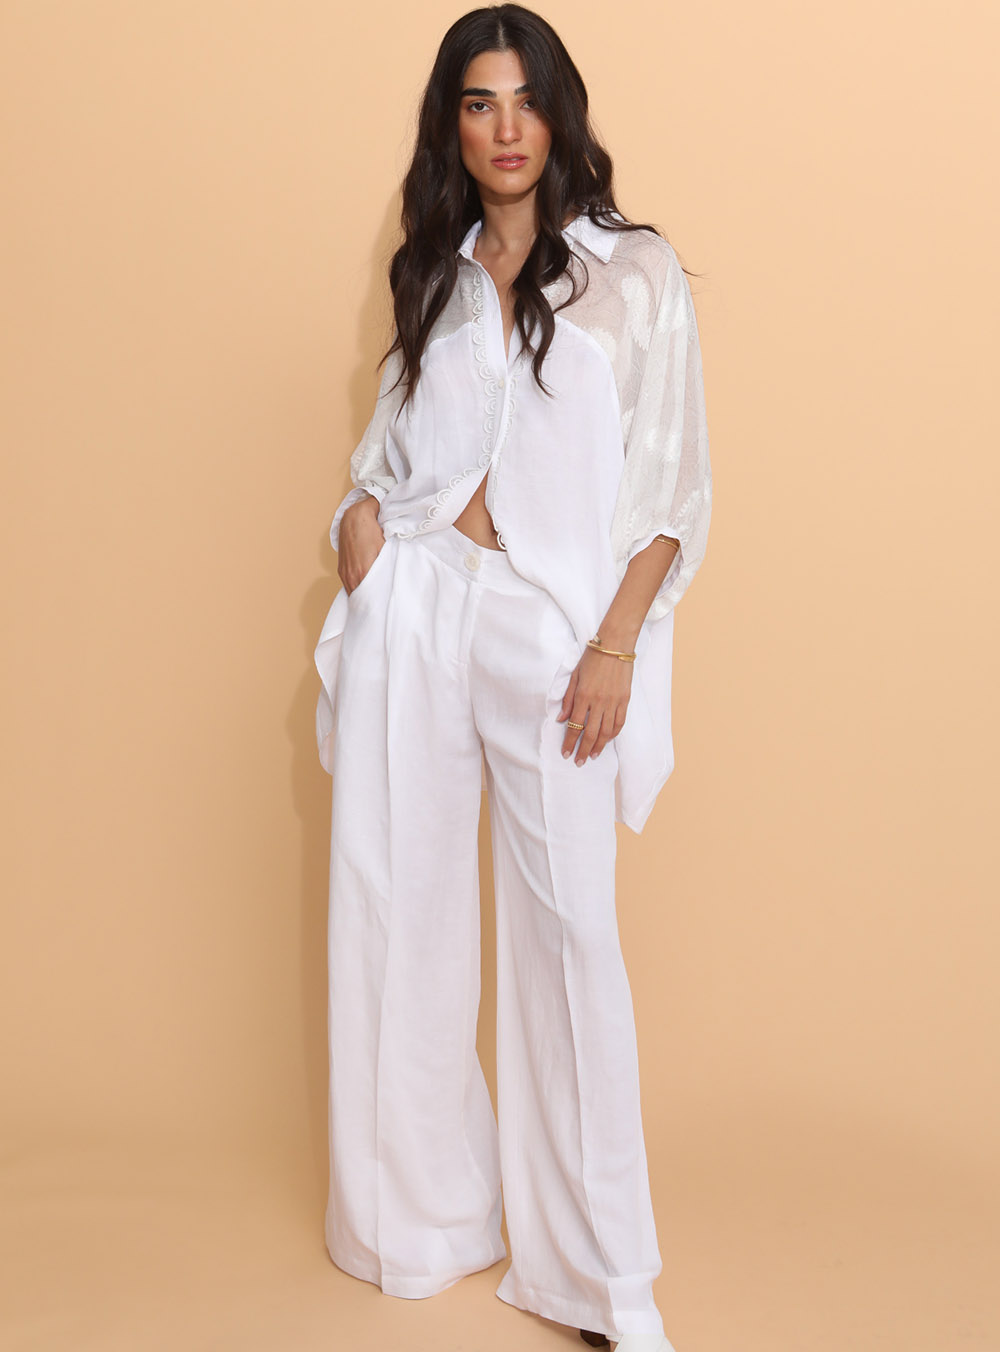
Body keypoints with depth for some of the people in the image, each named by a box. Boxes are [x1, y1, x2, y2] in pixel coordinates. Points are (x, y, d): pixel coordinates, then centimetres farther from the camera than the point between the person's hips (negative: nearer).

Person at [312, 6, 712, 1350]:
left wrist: (616, 644, -10)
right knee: (397, 909, 6)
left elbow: (672, 480, -1)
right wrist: (362, 511, 1)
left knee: (571, 929, -5)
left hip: (554, 624, -4)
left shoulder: (637, 271, 3)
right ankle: (420, 1206, 24)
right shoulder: (435, 276, 15)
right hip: (414, 610, 4)